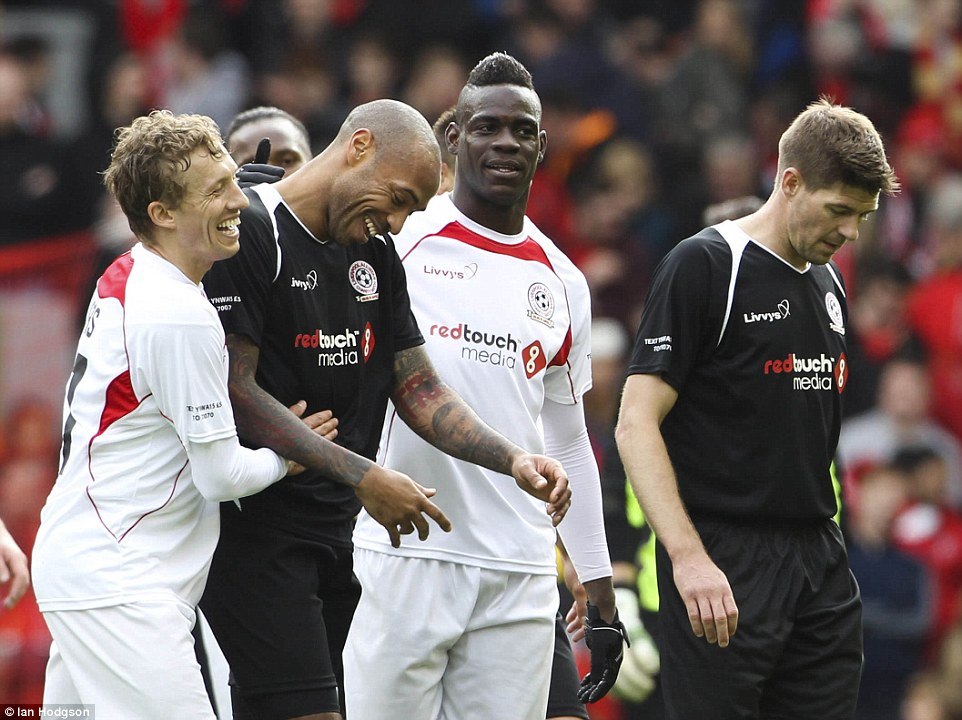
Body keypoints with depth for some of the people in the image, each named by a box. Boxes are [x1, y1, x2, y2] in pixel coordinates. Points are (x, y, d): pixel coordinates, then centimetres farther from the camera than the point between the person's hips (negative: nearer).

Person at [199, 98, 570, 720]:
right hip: (254, 525, -8)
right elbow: (232, 390, -17)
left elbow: (418, 388, 18)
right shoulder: (252, 232, -11)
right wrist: (363, 476, -19)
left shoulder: (378, 258, 15)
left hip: (334, 533, 8)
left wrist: (513, 459, 2)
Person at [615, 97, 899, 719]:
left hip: (821, 568, 7)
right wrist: (688, 556, -24)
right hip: (723, 574, -7)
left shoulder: (828, 284, 16)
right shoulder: (703, 266, -8)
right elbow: (636, 424, -14)